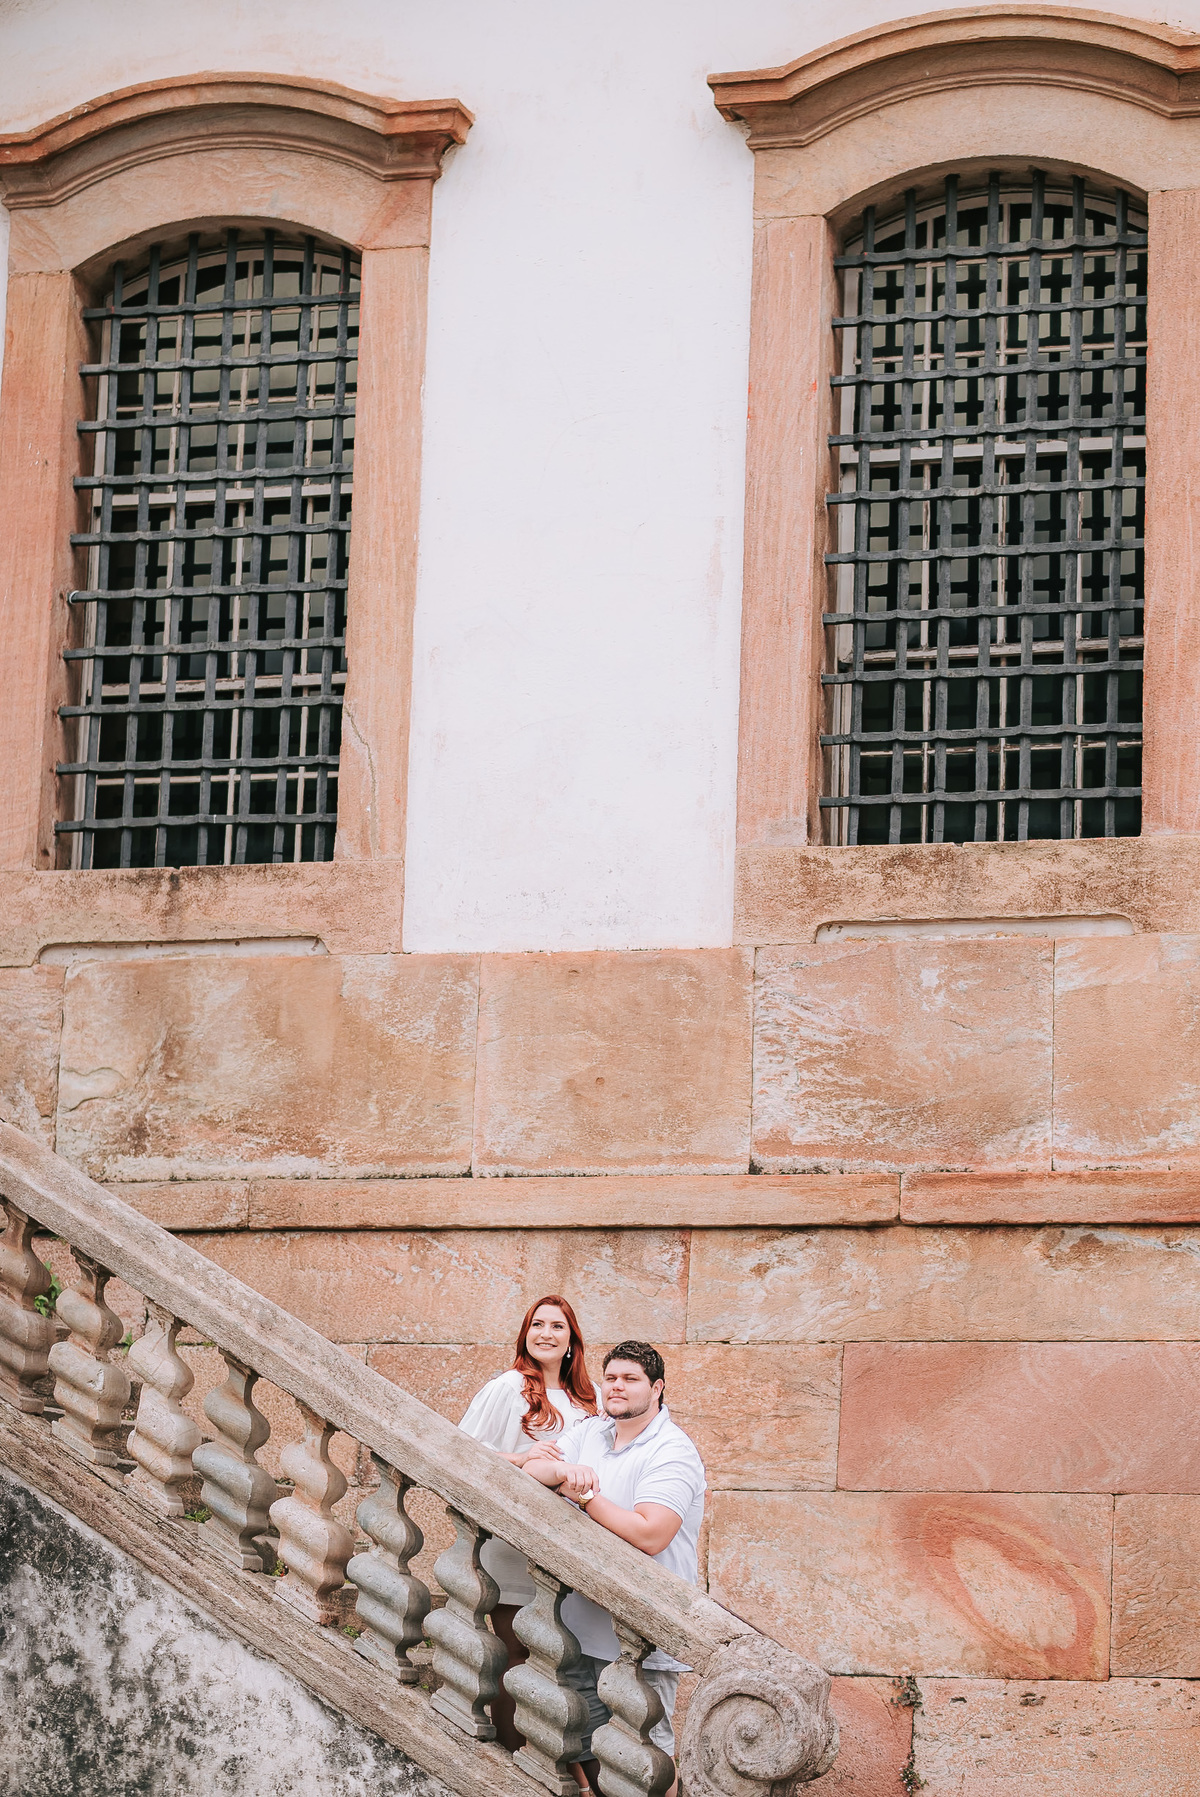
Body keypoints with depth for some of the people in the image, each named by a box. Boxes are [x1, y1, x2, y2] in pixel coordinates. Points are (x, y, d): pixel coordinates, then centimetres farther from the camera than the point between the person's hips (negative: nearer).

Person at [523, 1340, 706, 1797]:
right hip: (582, 1623, 7)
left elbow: (648, 1535, -24)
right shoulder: (588, 1431, 11)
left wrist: (585, 1495, -17)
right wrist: (567, 1471, -23)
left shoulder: (672, 1452, -13)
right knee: (586, 1747, 13)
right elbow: (532, 1471, -1)